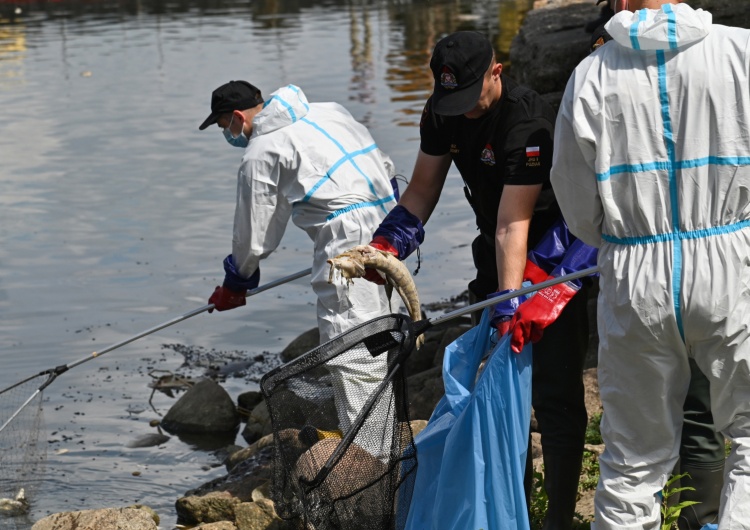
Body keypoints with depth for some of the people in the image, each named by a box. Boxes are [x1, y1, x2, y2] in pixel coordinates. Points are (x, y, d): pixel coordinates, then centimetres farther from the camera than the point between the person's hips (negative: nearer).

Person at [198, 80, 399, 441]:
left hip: (345, 234, -9)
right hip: (385, 220, 9)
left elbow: (255, 235, 6)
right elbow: (384, 165, 21)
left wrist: (235, 284, 22)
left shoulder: (260, 154, -1)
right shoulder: (327, 111, 20)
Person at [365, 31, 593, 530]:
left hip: (553, 251, -8)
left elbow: (513, 225, -34)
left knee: (554, 392, -8)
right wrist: (385, 244, -14)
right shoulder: (442, 113, -6)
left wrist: (509, 303, -39)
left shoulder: (528, 121, -30)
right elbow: (421, 193, 1)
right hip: (497, 252, 8)